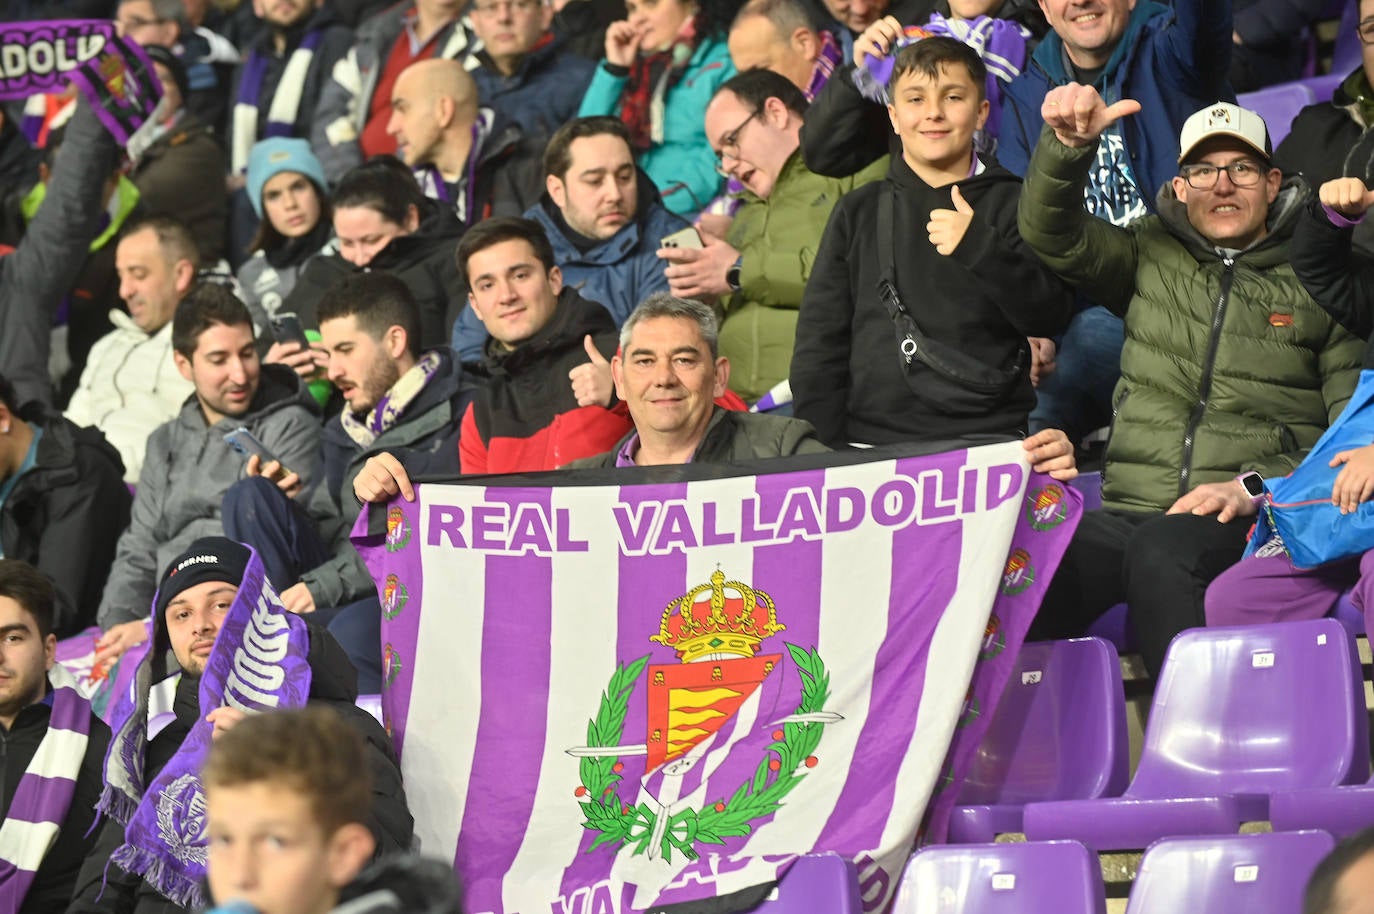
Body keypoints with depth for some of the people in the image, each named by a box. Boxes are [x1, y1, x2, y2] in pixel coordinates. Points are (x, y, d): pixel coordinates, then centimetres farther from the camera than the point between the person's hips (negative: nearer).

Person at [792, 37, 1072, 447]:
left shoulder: (1011, 204, 10)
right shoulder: (859, 212, 14)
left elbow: (1049, 317, 0)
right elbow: (820, 340, 12)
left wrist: (982, 250, -14)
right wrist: (821, 454, 2)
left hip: (989, 436, -1)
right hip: (872, 439, 1)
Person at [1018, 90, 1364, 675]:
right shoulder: (1151, 259, 21)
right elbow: (1051, 233, 6)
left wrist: (1256, 488, -9)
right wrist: (1069, 144, -14)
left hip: (1257, 520, -2)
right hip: (1130, 510, 2)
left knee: (1160, 550, -38)